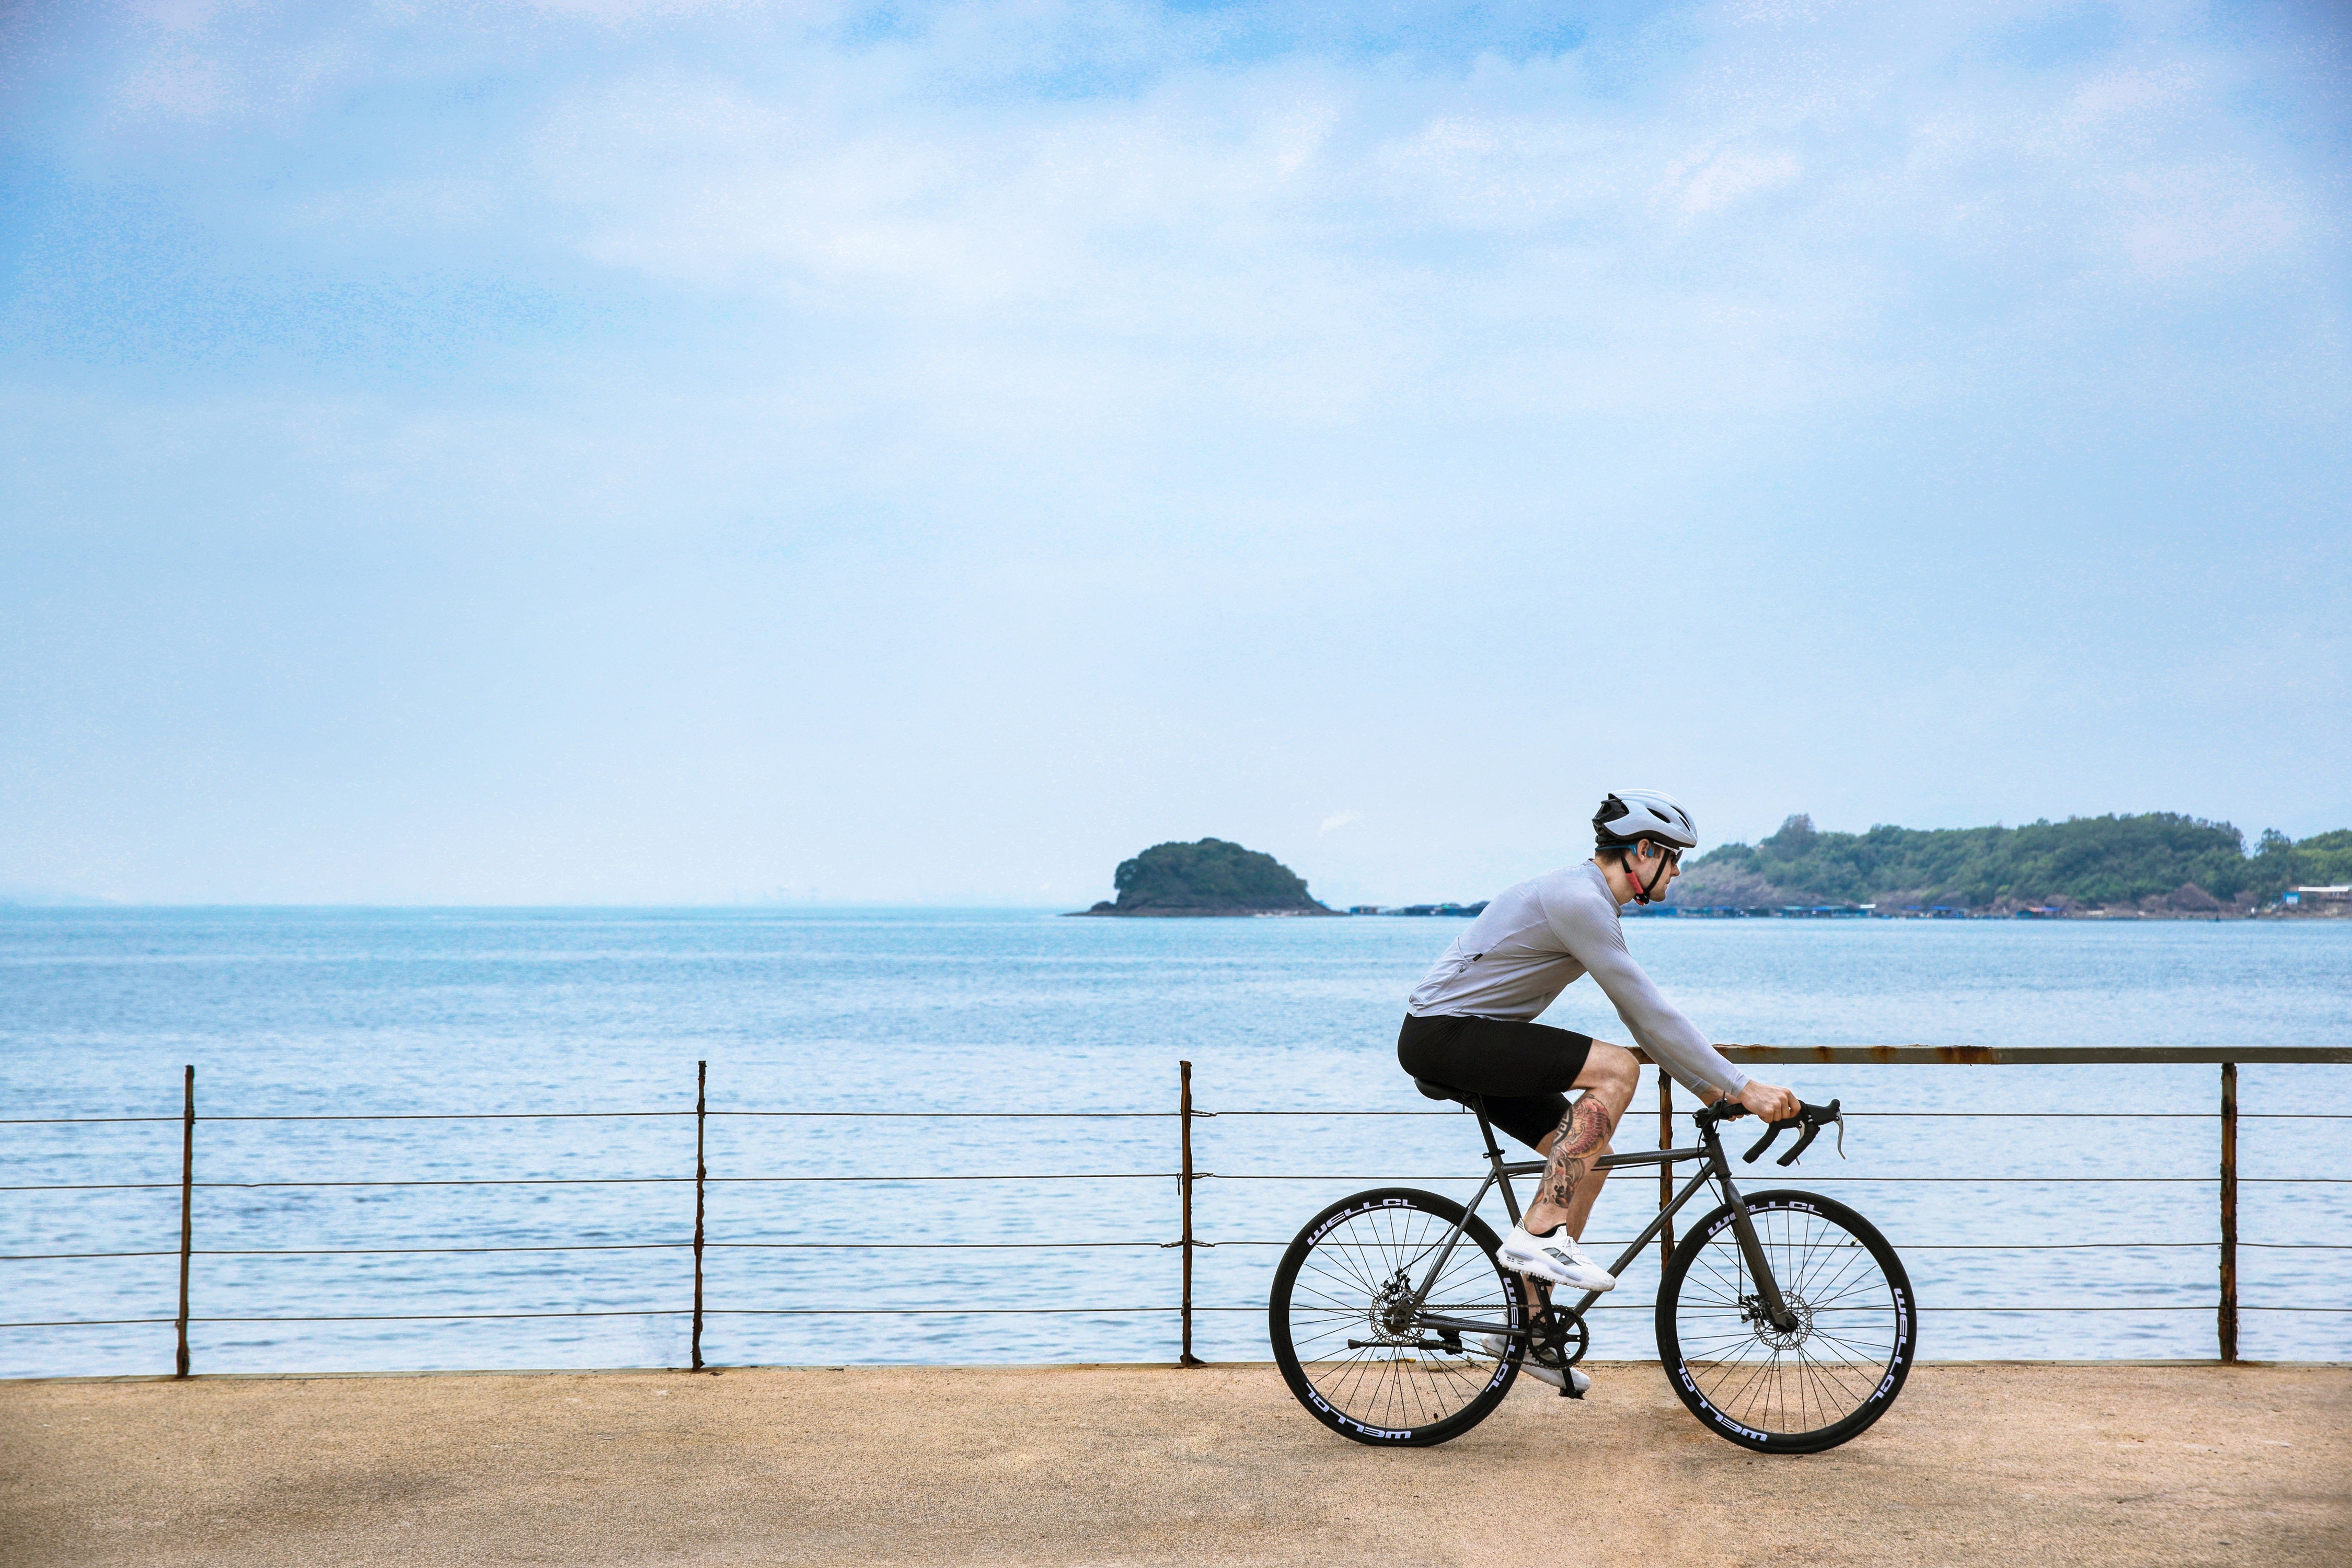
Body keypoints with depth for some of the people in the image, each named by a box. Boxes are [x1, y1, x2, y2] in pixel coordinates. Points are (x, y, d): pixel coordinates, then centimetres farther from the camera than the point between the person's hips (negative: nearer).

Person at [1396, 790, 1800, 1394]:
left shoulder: (1590, 903, 14)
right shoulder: (1578, 900, -19)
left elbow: (1641, 1013, 18)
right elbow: (1650, 1013, -22)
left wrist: (1707, 1086, 13)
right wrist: (1742, 1087, -19)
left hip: (1464, 1040, 11)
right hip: (1441, 1034, -11)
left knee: (1592, 1154, 8)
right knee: (1616, 1069, -22)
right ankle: (1540, 1234, -19)